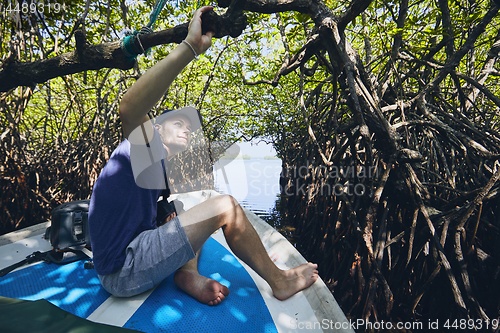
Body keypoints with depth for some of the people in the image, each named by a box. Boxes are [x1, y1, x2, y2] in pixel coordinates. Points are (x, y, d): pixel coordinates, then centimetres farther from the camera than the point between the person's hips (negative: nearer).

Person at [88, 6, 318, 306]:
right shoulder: (142, 150, -8)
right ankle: (279, 281, 1)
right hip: (123, 271, -9)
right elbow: (129, 109, -32)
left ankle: (188, 273, -6)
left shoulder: (157, 169, 16)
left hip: (134, 257, 10)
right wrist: (190, 47, -32)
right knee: (225, 206, -17)